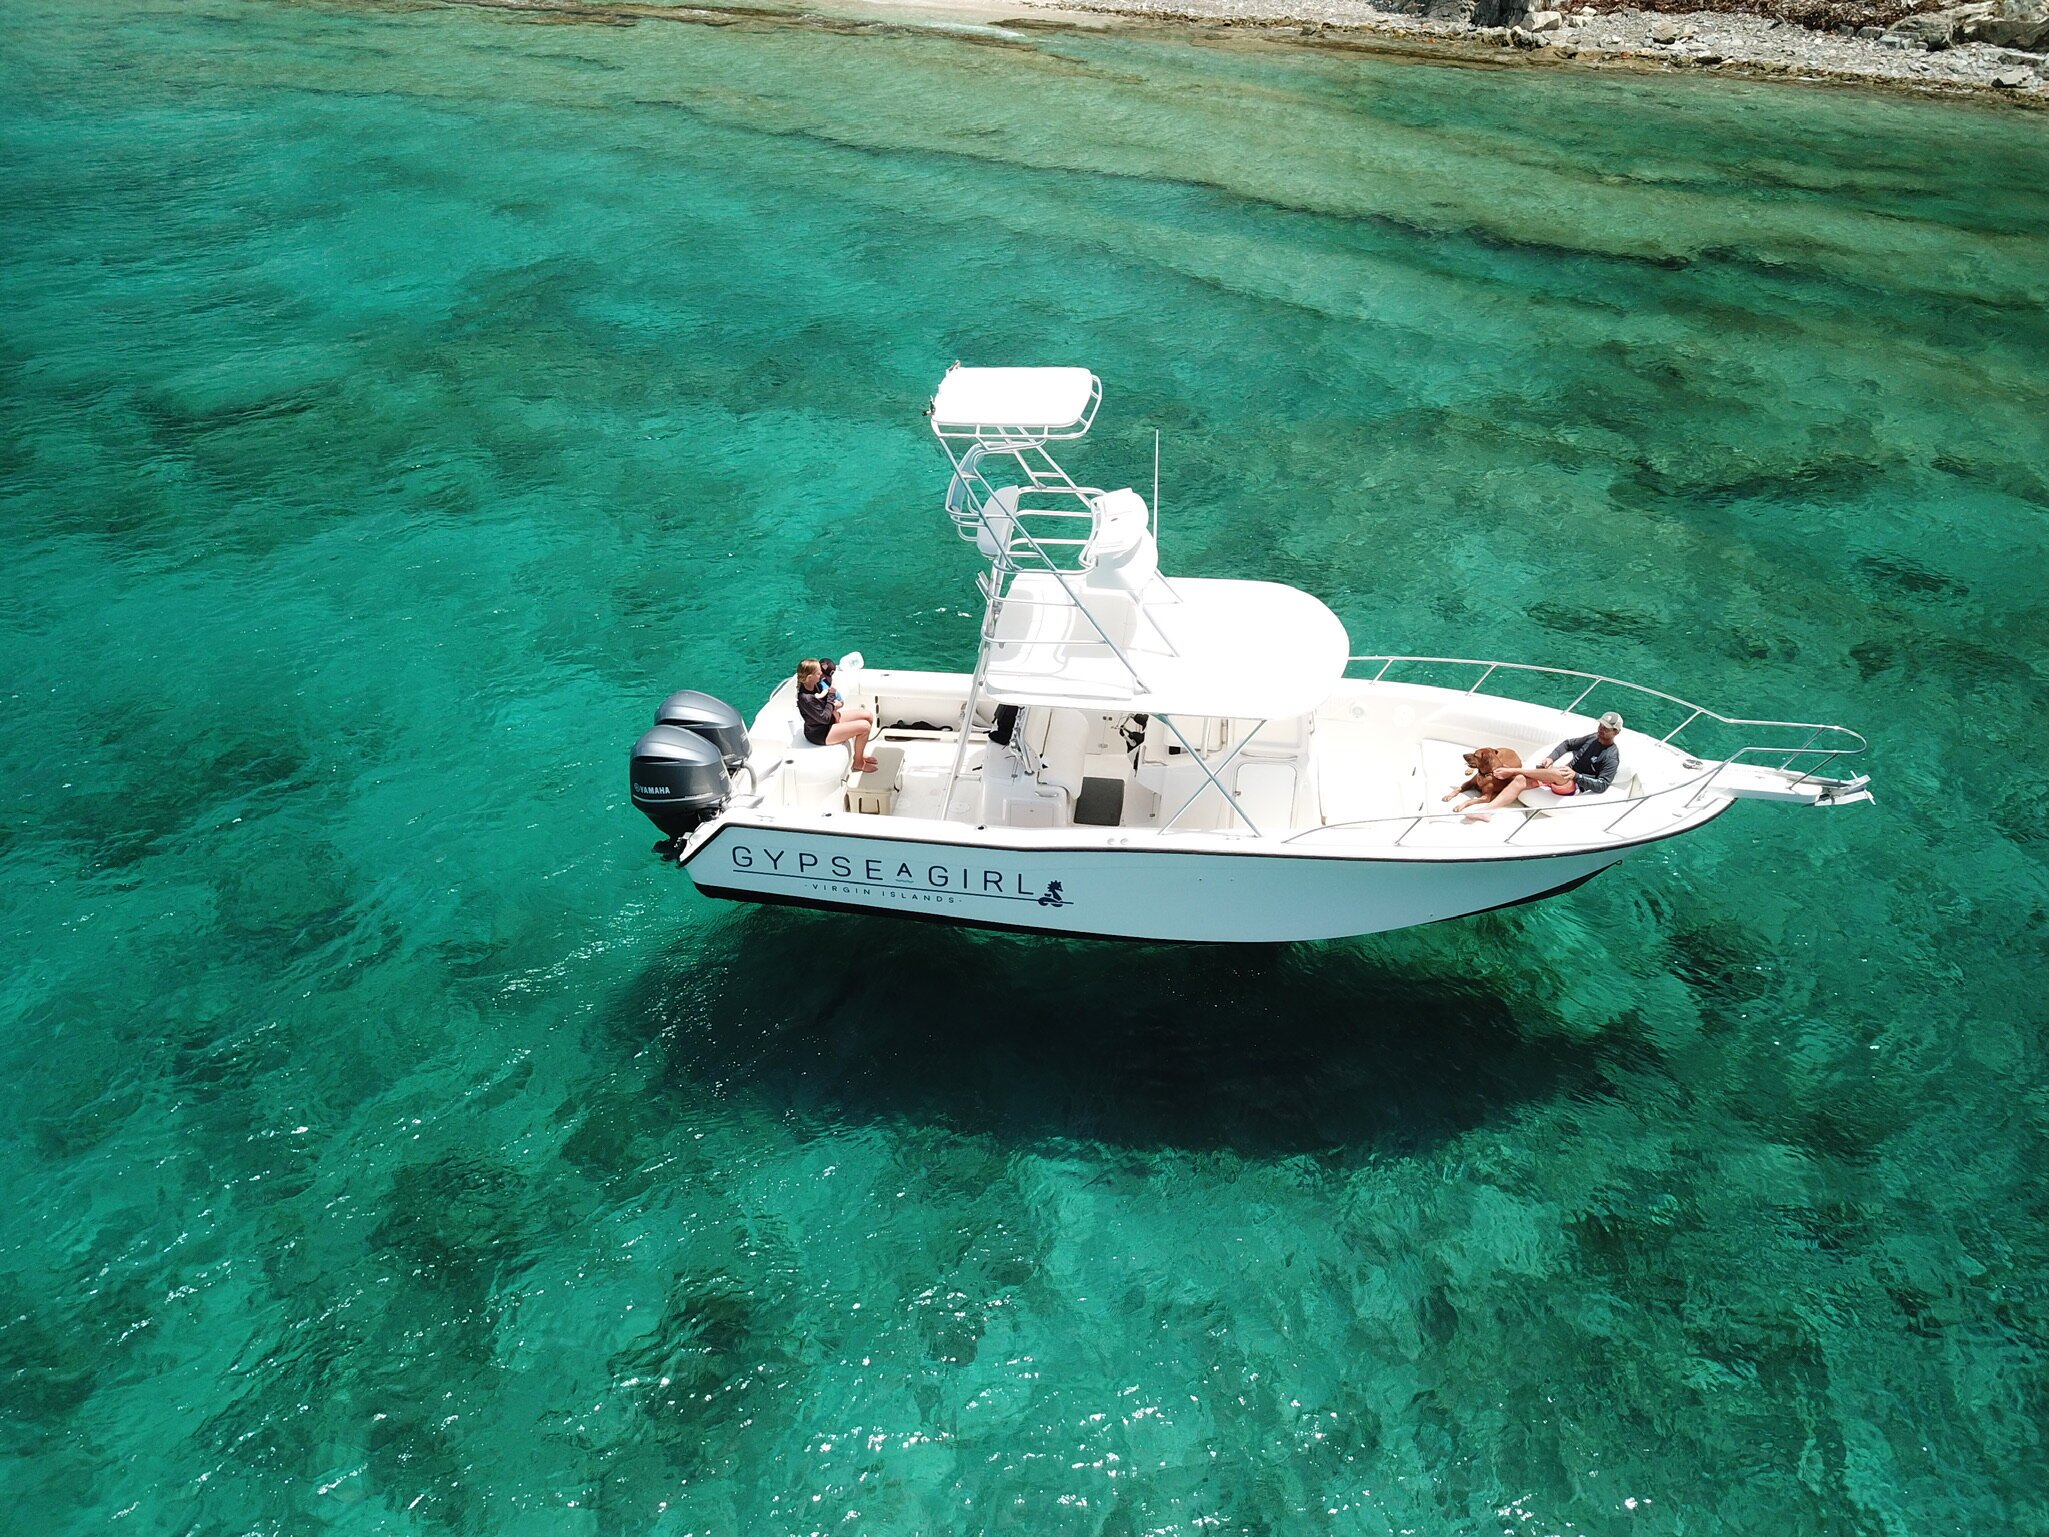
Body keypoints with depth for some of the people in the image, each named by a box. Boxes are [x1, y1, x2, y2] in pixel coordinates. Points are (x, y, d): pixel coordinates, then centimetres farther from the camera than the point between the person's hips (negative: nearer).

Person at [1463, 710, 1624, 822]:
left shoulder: (1611, 758, -9)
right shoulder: (1594, 737, 12)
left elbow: (1602, 785, -16)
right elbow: (1568, 744, 20)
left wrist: (1575, 775, -25)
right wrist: (1550, 757, 3)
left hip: (1574, 786, -7)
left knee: (1559, 773, -40)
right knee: (1520, 780, -15)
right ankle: (1487, 809, -29)